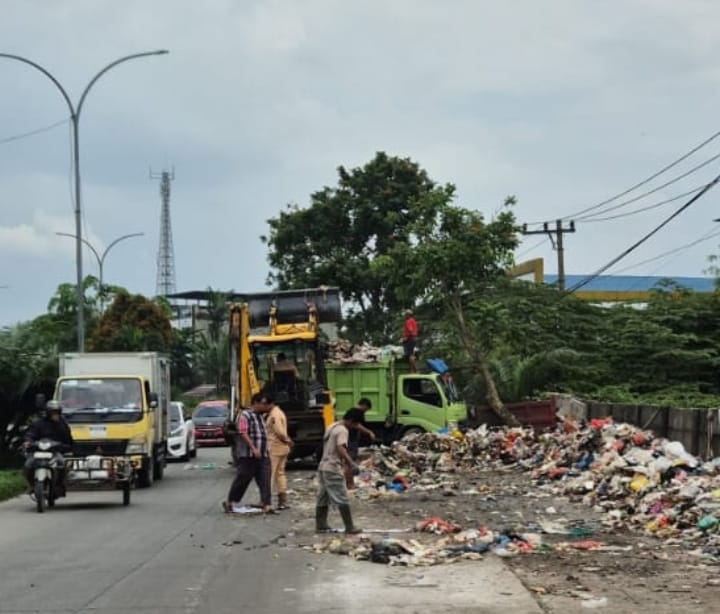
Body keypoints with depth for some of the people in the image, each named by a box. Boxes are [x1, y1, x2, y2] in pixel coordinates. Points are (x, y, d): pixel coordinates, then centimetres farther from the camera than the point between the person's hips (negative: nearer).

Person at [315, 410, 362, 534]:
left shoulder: (331, 427, 16)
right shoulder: (343, 430, -13)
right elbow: (341, 449, -26)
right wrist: (351, 463, -31)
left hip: (323, 467, 10)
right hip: (333, 469, -10)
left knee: (323, 498, 13)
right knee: (342, 499, -6)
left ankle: (320, 525, 17)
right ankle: (349, 527, -5)